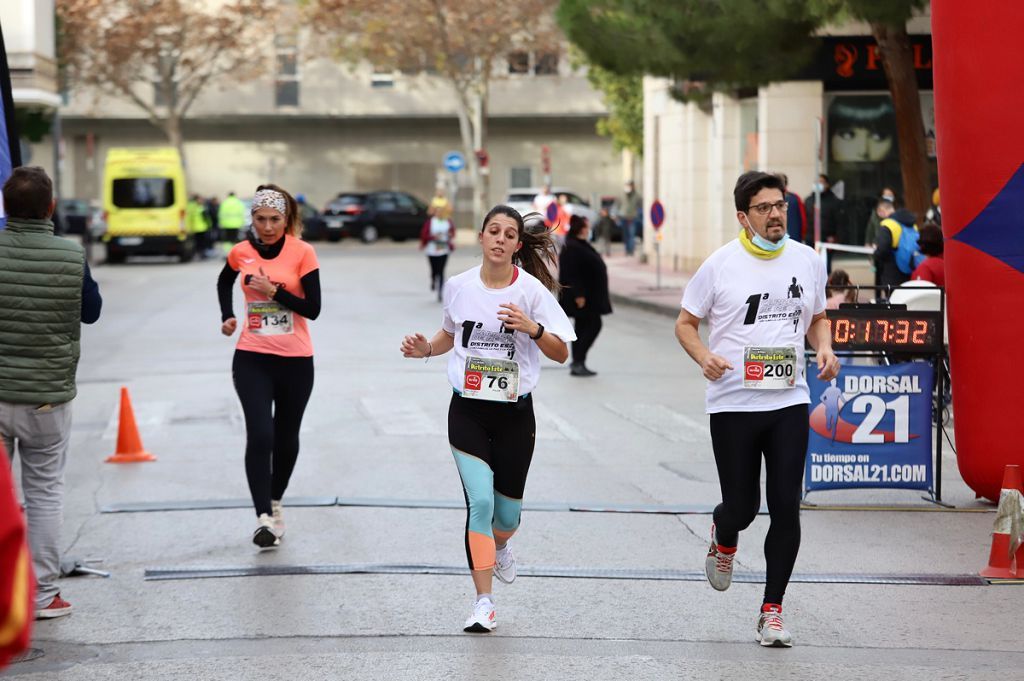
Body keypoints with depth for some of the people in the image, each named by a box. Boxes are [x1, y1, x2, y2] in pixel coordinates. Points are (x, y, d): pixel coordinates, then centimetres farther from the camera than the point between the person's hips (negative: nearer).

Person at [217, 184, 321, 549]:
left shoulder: (302, 253, -7)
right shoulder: (241, 252, 1)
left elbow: (313, 309, -11)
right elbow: (224, 282, 25)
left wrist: (274, 290, -20)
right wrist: (227, 317, 11)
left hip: (295, 361, 0)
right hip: (252, 359, 0)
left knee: (286, 437, 13)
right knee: (259, 436, -15)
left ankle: (275, 502, 35)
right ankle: (263, 518, -17)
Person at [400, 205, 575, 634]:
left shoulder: (532, 290, -6)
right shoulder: (459, 286, 1)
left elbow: (561, 354, -5)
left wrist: (533, 328, -22)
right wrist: (426, 348, 1)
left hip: (515, 413, 0)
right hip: (468, 410, 0)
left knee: (507, 513, 8)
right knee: (480, 502, -15)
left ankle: (500, 547, 46)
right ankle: (483, 603, -10)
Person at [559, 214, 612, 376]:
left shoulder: (581, 246, 15)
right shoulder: (573, 248, -19)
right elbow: (572, 273, -24)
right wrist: (578, 295, -27)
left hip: (587, 295, 11)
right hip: (582, 295, -11)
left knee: (583, 327, 12)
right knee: (593, 325, -9)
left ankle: (577, 363, 15)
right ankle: (578, 362, -10)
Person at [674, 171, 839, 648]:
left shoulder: (807, 261, 7)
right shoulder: (720, 265, -4)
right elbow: (685, 323, 4)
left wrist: (825, 349, 1)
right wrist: (704, 356, -16)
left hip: (789, 402, 2)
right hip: (733, 403, -2)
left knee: (786, 508, -5)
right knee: (741, 507, 2)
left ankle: (772, 610, 6)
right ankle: (723, 539, 41)